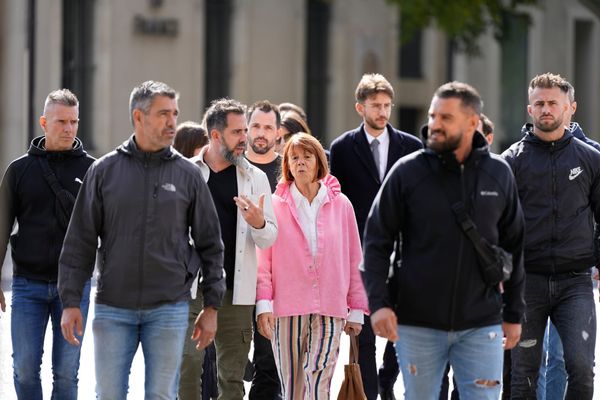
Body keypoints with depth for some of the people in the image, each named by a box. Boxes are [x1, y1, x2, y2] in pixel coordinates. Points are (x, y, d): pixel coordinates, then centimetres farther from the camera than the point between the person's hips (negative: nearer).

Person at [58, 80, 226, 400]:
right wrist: (71, 301, -2)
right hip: (113, 308, 0)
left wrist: (212, 305, 4)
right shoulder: (104, 171, 3)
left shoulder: (188, 175, 4)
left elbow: (210, 244, 8)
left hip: (169, 309, 0)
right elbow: (80, 242, 4)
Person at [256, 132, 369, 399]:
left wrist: (357, 309, 8)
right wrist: (263, 304, -8)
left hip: (330, 310, 0)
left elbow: (354, 260, 10)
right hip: (287, 309, 0)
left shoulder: (340, 205, 7)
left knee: (317, 377, -17)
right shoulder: (276, 205, 4)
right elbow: (263, 260, 2)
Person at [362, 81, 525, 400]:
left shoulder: (499, 174, 4)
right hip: (417, 325, 0)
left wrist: (514, 313, 11)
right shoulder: (407, 172, -2)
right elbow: (377, 240, -1)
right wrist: (378, 302, -12)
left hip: (481, 325, 1)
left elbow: (514, 246, 11)